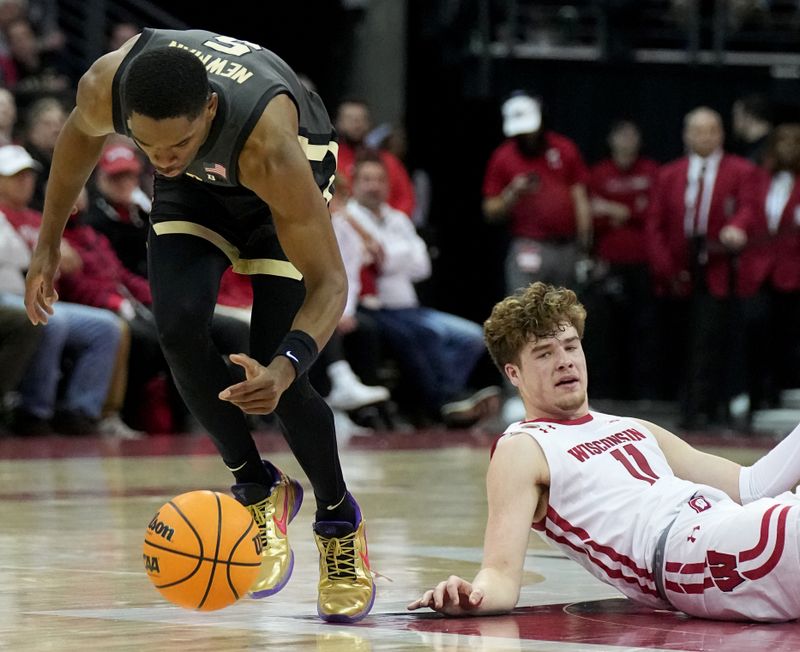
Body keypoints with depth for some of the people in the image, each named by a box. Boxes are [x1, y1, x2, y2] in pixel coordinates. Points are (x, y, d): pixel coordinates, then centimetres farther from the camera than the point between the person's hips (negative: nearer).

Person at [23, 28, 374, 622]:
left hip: (298, 168, -3)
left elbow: (328, 281, -37)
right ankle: (259, 491, 1)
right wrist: (48, 244, 1)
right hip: (198, 186, 4)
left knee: (273, 376, -15)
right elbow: (82, 134, -5)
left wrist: (286, 366, -54)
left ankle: (340, 522, 11)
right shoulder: (106, 87, -34)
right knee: (179, 328, -21)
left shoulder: (269, 146, -44)